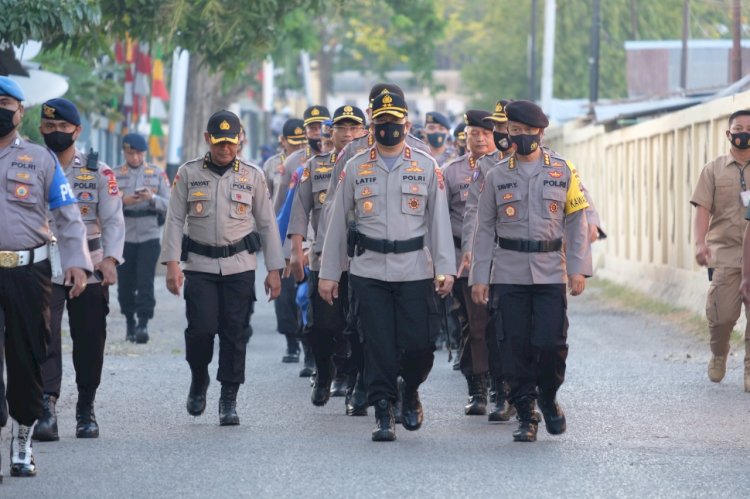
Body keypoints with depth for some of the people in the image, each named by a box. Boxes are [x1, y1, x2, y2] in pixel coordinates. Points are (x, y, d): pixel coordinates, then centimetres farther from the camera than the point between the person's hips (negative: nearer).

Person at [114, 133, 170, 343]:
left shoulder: (157, 174, 7)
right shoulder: (114, 175, 6)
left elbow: (168, 204, 2)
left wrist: (152, 198, -16)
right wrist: (123, 201, -19)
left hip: (149, 236, -1)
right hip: (123, 236, 1)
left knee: (145, 281, -11)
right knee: (125, 282, 5)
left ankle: (143, 324, -13)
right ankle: (130, 323, 20)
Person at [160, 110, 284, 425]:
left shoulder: (252, 176, 6)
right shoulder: (188, 174, 4)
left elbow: (267, 224, 9)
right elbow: (175, 220, 3)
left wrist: (274, 269, 4)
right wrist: (172, 263, -8)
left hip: (239, 266, 1)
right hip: (200, 266, -1)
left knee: (235, 334, -1)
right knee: (201, 328, -12)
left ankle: (229, 400, 8)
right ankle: (199, 381, 15)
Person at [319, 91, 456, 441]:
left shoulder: (427, 168, 5)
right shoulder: (355, 169, 6)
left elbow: (439, 221, 4)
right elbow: (338, 223, 8)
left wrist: (445, 268, -6)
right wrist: (328, 273, 5)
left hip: (415, 272, 0)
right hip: (369, 271, 0)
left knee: (420, 343, -4)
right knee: (378, 346, -2)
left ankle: (410, 392, 25)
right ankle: (383, 413, 6)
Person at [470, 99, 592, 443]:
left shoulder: (563, 172, 5)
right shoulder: (497, 176, 6)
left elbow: (577, 222, 6)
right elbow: (485, 229, 7)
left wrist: (578, 269, -3)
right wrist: (479, 277, 2)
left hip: (551, 272, -1)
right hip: (508, 272, 1)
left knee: (552, 342, -9)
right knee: (515, 347, -2)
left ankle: (548, 398, 17)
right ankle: (526, 417, 8)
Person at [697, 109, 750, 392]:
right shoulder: (714, 170, 7)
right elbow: (702, 209, 0)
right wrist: (700, 243, -15)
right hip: (724, 252, 0)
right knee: (722, 314, -3)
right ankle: (718, 355, 26)